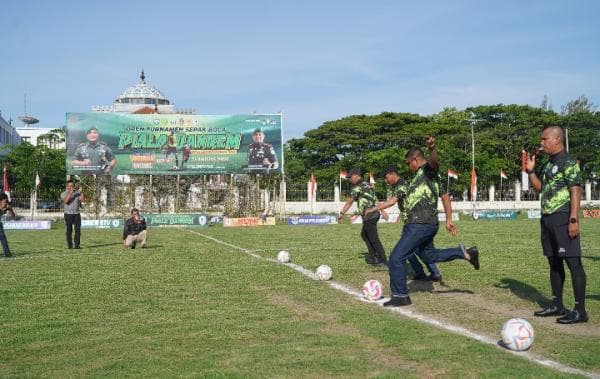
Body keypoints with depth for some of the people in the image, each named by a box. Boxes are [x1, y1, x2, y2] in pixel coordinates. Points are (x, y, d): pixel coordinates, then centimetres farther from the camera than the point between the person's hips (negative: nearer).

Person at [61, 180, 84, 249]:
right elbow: (66, 201, -21)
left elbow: (82, 200, -7)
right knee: (69, 230, 0)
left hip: (77, 214, 2)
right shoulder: (63, 194, -2)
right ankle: (70, 245, 5)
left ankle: (77, 245, -4)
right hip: (68, 214, -2)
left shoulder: (77, 193, 6)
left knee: (78, 230, -6)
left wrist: (80, 191, -11)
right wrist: (70, 192, -26)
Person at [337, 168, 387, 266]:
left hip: (368, 216, -9)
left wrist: (342, 214, -6)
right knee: (364, 235, 22)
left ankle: (383, 260, -1)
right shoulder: (367, 185, 14)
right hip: (374, 214, 9)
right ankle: (373, 256, 24)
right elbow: (376, 200, 19)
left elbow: (349, 202, -11)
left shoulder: (358, 187, -11)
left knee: (374, 239, -4)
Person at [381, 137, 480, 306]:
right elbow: (445, 196, 24)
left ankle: (400, 296, 0)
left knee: (396, 258, -8)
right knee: (429, 256, 26)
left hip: (420, 226, -11)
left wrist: (432, 149, -57)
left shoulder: (427, 170, -9)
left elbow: (434, 162, -34)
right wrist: (448, 220, 22)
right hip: (428, 224, 11)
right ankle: (465, 253, 24)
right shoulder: (427, 176, 21)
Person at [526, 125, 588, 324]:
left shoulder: (568, 162, -9)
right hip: (548, 218, 10)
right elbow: (539, 188, 26)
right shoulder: (550, 164, 18)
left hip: (563, 218, -10)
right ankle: (557, 305, 23)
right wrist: (531, 171, 12)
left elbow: (576, 191, -16)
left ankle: (580, 310, -8)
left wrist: (574, 219, -22)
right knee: (554, 263, 14)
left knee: (573, 261, -9)